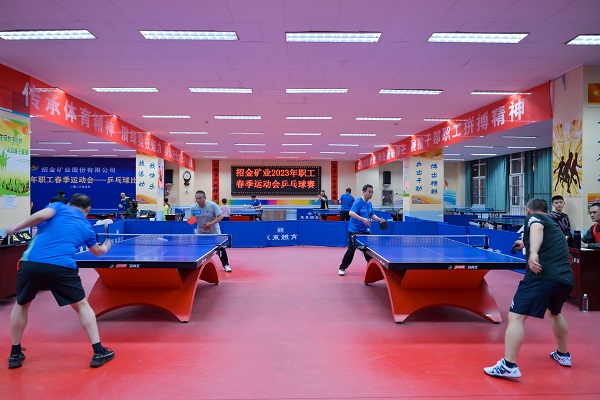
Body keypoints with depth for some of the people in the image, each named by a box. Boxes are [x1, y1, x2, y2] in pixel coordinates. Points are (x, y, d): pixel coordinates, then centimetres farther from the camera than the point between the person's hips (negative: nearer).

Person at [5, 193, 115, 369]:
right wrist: (104, 248, 60)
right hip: (62, 267, -1)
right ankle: (99, 352, 12)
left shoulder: (59, 206, 17)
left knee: (21, 305, 27)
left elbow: (41, 215, -6)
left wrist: (17, 227, 8)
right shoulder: (86, 227, 22)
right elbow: (96, 251, 38)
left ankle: (15, 354, 34)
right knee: (82, 305, 14)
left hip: (31, 264, 1)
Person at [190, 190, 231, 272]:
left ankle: (226, 265, 9)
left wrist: (211, 223, -29)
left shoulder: (212, 205, -20)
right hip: (200, 231, 2)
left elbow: (221, 216, -19)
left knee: (220, 248, -6)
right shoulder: (193, 207, -12)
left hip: (214, 231, -2)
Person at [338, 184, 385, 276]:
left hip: (364, 231, 7)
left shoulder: (370, 204, 7)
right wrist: (363, 219, -37)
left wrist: (378, 219, -3)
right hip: (354, 230, -7)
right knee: (351, 250, -3)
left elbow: (372, 215, 17)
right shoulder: (358, 201, -16)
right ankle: (342, 268, 10)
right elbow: (351, 213, -27)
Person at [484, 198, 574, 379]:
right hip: (566, 279, 9)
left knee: (516, 317, -10)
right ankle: (563, 355, 48)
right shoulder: (554, 225, 31)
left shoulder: (534, 217, 8)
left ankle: (508, 365, -16)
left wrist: (533, 252, -33)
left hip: (542, 275, -9)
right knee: (554, 313, 35)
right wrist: (526, 244, 70)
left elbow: (537, 228, -18)